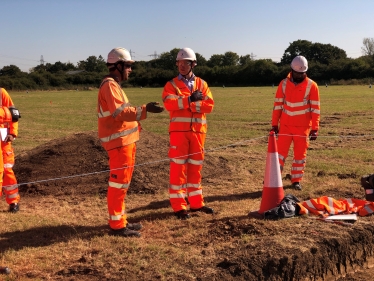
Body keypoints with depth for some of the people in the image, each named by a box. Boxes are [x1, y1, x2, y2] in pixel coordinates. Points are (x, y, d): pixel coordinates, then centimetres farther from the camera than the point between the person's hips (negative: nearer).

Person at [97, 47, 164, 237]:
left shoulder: (114, 85, 19)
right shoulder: (110, 85, -14)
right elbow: (120, 112, -25)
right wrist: (144, 110, -28)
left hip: (125, 140, 11)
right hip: (119, 141, -11)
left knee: (122, 182, 16)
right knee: (119, 182, -6)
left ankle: (120, 220, 25)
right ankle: (117, 225, 0)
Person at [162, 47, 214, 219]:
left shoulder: (201, 84, 11)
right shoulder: (171, 84, 3)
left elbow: (209, 105, -4)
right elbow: (169, 104, -15)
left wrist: (184, 104, -13)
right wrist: (191, 99, -17)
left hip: (198, 131, 3)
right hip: (179, 130, -3)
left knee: (195, 167, 11)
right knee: (178, 167, -3)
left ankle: (196, 202, 21)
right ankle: (179, 206, 2)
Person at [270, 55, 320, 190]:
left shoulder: (311, 85, -4)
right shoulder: (284, 84, 1)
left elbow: (315, 108, -4)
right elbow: (277, 105, 5)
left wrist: (315, 128, -8)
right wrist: (274, 124, 2)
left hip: (303, 127, 0)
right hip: (285, 125, 1)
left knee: (300, 154, 7)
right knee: (281, 152, -1)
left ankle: (296, 180, 18)